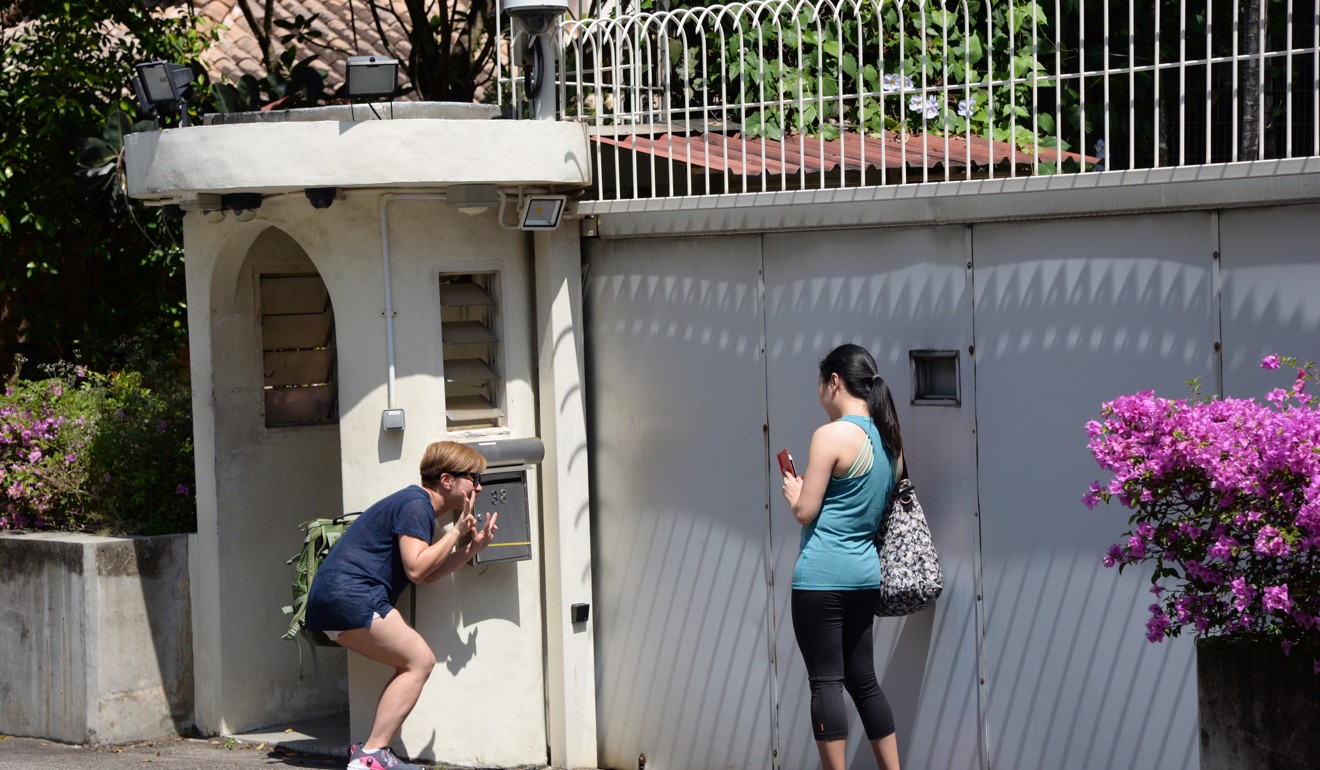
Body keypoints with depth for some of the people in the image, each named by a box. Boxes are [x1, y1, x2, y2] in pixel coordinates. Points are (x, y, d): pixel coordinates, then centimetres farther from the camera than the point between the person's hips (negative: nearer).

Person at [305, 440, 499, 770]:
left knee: (413, 663, 13)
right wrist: (457, 531, -11)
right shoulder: (415, 505, -11)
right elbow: (416, 569, -19)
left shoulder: (417, 506, 23)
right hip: (349, 596, -11)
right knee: (419, 660, -8)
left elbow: (428, 573, 18)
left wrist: (471, 548, 8)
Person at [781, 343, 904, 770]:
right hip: (864, 573, 8)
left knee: (826, 682, -4)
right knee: (863, 681, 14)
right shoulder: (886, 438, 11)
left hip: (822, 575, -8)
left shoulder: (832, 435, -12)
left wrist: (793, 491, 9)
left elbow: (805, 511, -12)